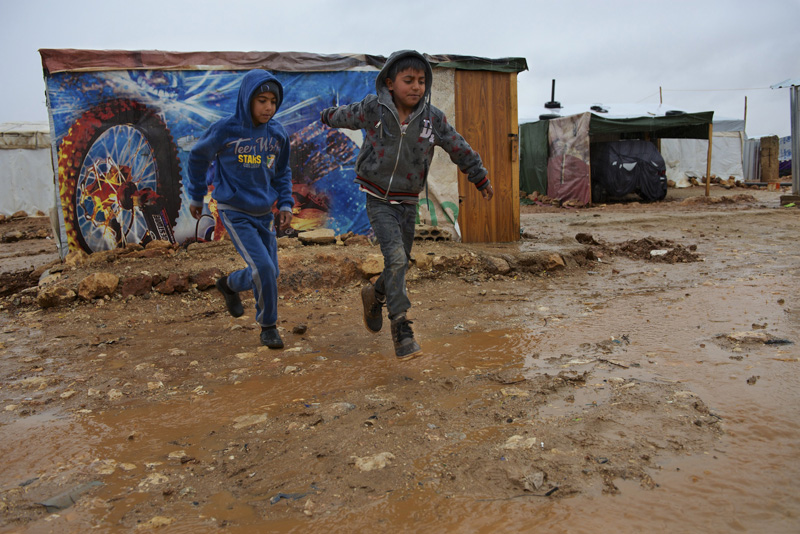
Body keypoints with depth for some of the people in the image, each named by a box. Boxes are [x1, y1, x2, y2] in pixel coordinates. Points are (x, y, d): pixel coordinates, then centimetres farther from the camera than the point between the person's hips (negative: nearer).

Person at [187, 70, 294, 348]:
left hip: (264, 213, 5)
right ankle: (268, 325, 9)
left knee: (268, 272, 8)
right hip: (234, 212, -5)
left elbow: (282, 172, 13)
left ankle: (229, 284, 41)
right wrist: (196, 197, 12)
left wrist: (286, 204, 0)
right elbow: (198, 158, 5)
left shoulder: (277, 134, -1)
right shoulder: (224, 130, -13)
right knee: (263, 268, -15)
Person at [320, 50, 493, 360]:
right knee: (395, 258, -20)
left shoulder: (432, 118, -6)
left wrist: (481, 179, 14)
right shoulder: (373, 109, -9)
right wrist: (328, 117, 32)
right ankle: (400, 327, -10)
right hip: (378, 200, -3)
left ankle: (374, 296, 40)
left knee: (400, 265, 9)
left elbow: (460, 149, 6)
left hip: (408, 203, 3)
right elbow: (348, 116, 13)